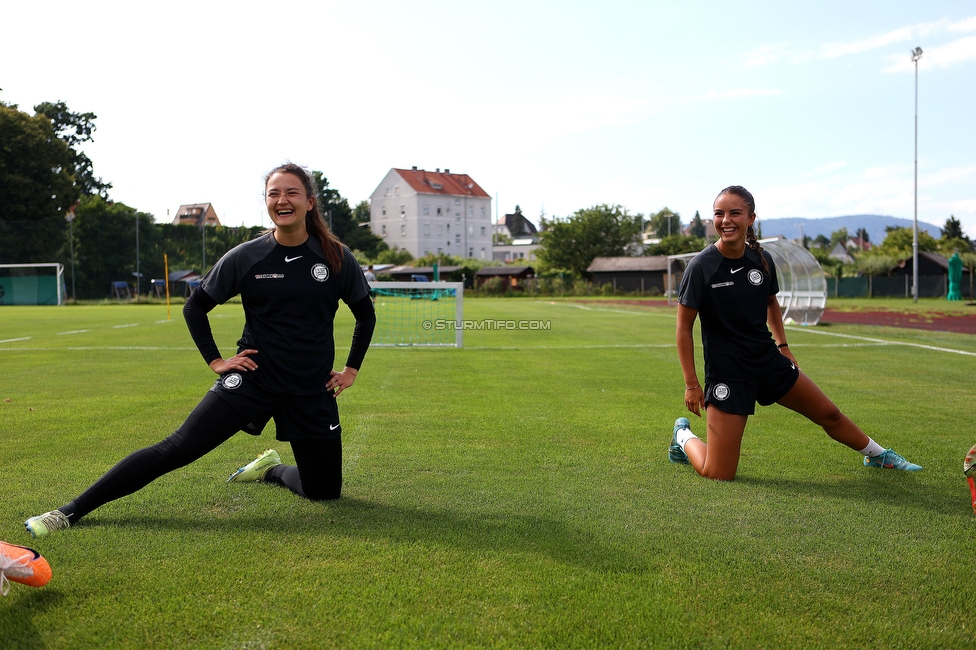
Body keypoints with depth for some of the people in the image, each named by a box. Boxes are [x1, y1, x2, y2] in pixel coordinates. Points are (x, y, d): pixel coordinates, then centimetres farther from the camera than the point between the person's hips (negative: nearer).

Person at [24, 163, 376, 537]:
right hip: (253, 378, -2)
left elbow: (366, 315, 12)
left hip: (313, 391, 2)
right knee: (177, 450, -12)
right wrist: (216, 361, 1)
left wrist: (352, 369, 8)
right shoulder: (245, 257, -4)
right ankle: (72, 511, -1)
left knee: (324, 491, 8)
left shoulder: (337, 258, -3)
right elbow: (195, 306, 8)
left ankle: (269, 469, 40)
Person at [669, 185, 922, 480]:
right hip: (727, 373, -5)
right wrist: (692, 384, -13)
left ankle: (878, 455, 48)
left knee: (829, 414, 19)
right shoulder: (701, 266, -17)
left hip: (769, 360, 5)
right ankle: (683, 436, 25)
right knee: (718, 475, -7)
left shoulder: (762, 260, -1)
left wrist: (783, 345, 15)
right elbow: (684, 328, -12)